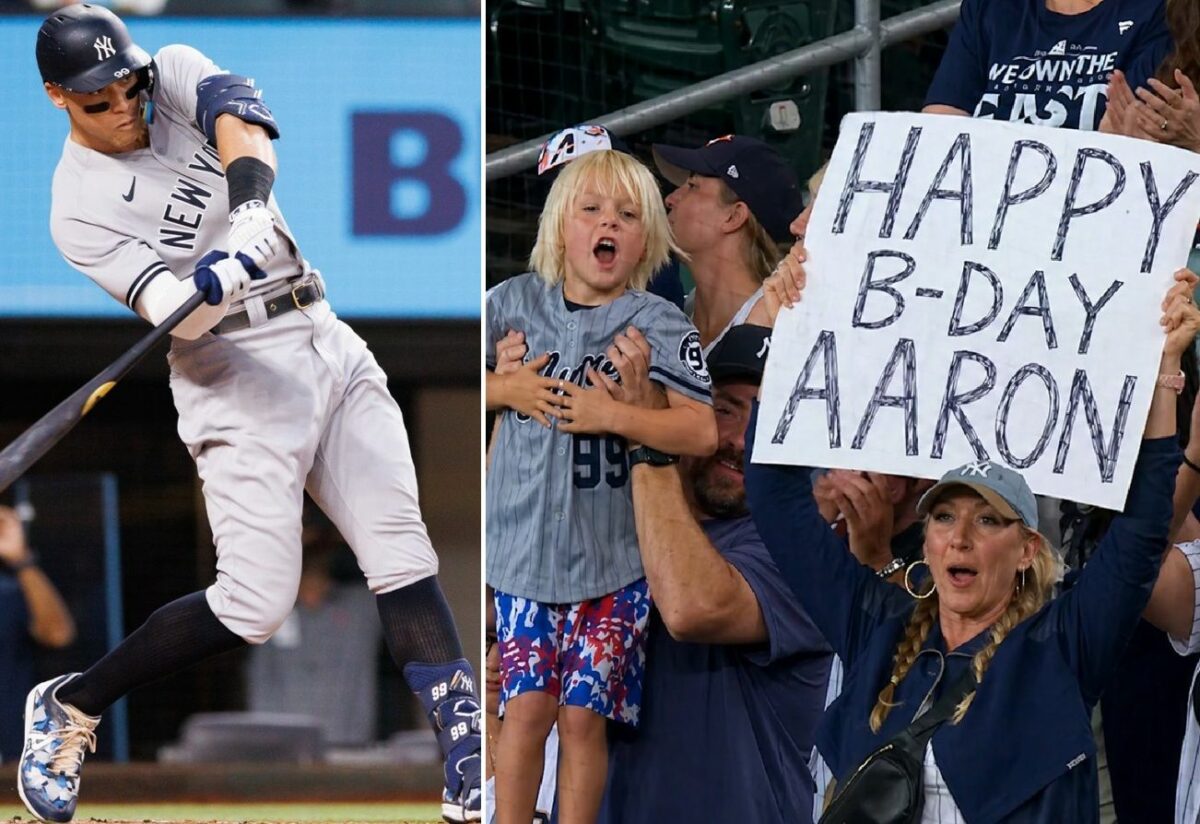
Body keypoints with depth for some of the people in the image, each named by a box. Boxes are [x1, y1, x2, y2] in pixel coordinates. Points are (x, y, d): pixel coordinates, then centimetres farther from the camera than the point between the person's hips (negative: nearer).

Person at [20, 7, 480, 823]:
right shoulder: (79, 209, -7)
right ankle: (70, 706, 5)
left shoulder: (175, 74, 5)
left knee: (402, 554, -7)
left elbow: (238, 117, -16)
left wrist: (253, 207, -35)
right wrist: (215, 283, -42)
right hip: (237, 376, -5)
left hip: (330, 347, 5)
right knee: (256, 603, -13)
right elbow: (172, 311, -19)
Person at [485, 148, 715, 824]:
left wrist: (611, 415, -20)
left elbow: (702, 433, -14)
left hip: (614, 557, -1)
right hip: (525, 545, 1)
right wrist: (508, 390, -8)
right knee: (527, 708, -2)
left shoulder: (659, 324, -5)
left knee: (584, 713, 0)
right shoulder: (516, 302, 3)